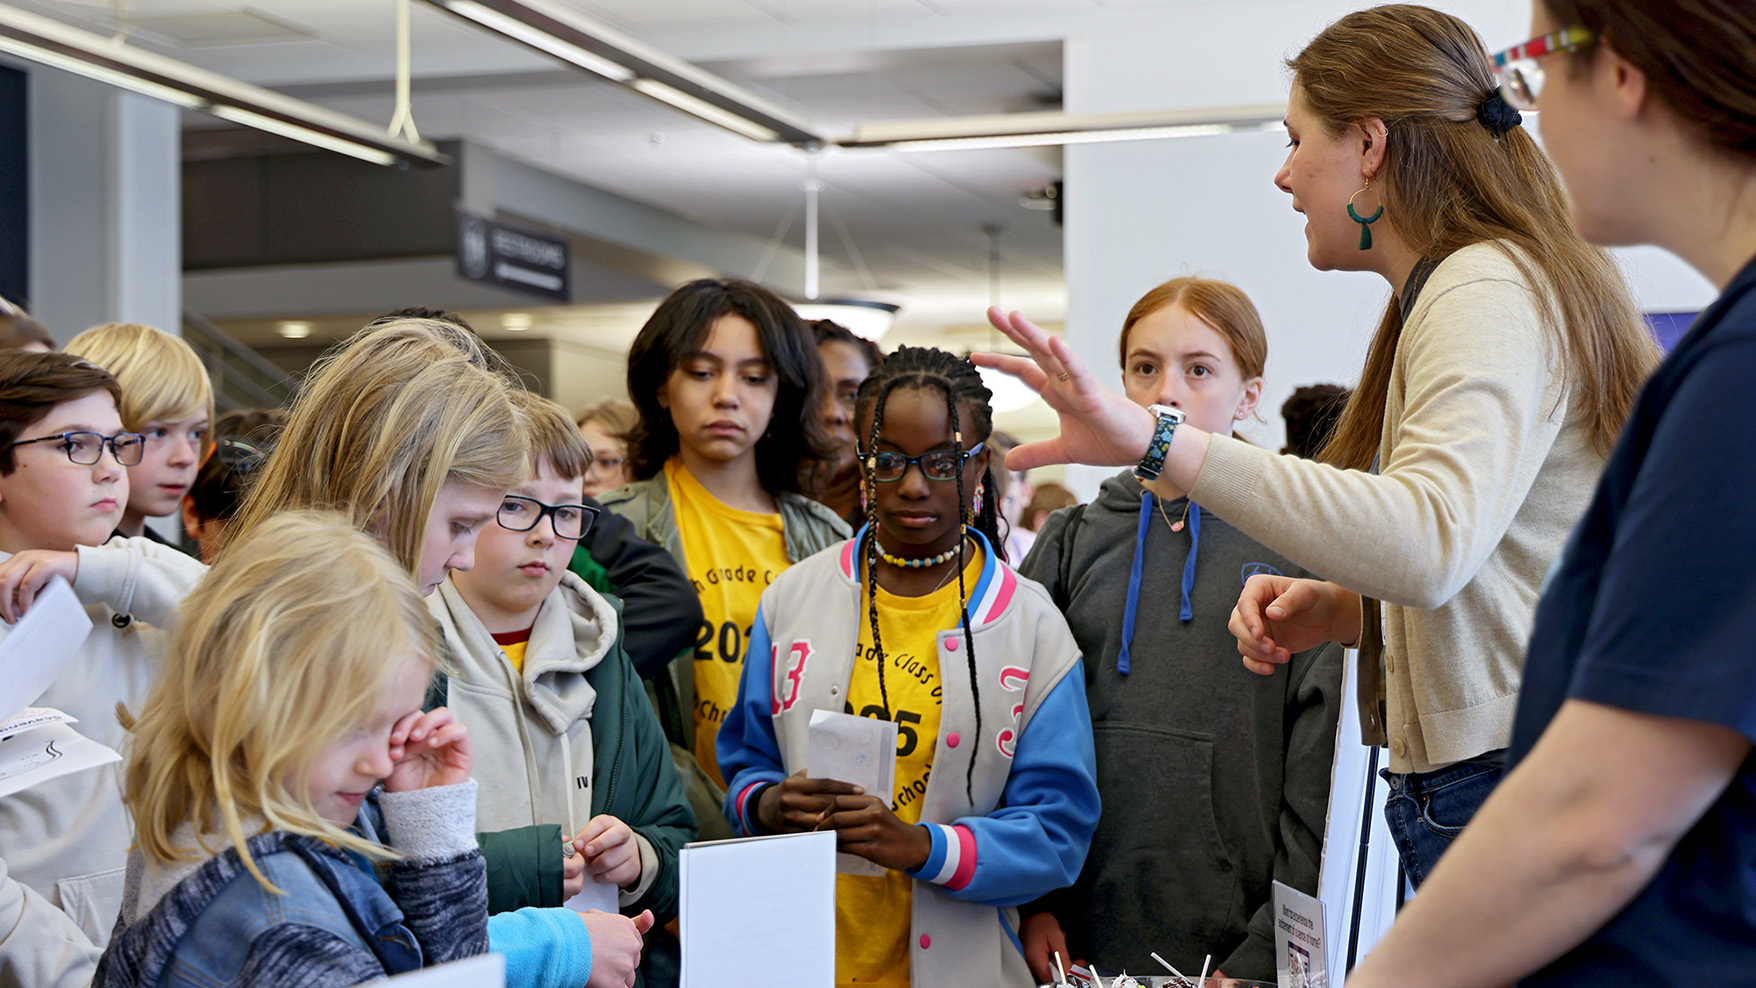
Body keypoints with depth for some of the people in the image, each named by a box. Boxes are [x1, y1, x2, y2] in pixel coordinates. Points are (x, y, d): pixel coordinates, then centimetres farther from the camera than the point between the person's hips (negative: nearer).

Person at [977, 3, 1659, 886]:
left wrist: (1157, 440, -32)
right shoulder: (1438, 298, 21)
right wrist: (1337, 609, 8)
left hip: (1514, 775, -10)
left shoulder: (1487, 290, -11)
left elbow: (1430, 540, -29)